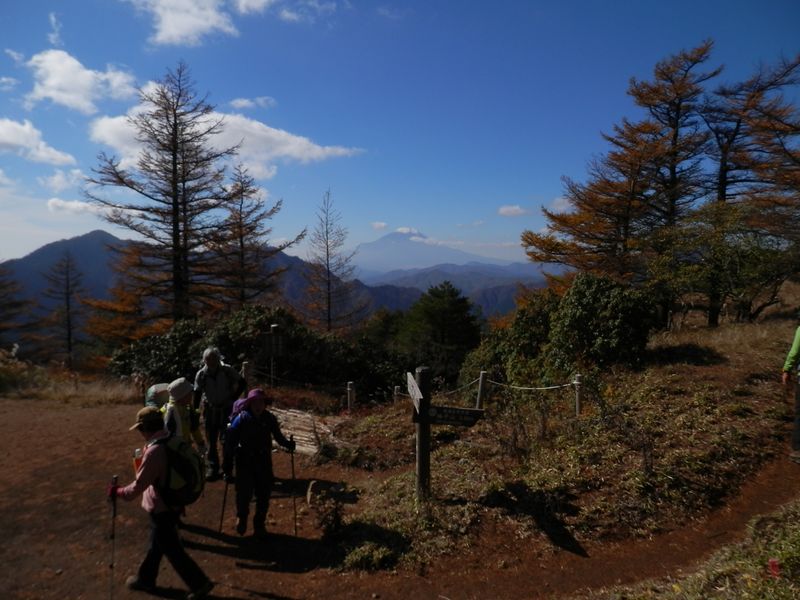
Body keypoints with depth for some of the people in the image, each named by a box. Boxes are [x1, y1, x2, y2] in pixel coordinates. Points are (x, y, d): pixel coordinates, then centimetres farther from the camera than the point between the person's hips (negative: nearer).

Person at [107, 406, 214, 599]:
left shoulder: (154, 451, -29)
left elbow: (139, 485, -22)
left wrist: (118, 492, -6)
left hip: (162, 508, -9)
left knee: (171, 549, 7)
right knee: (156, 544, 26)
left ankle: (200, 583, 16)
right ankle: (146, 578, 45)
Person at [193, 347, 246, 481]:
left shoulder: (228, 370, -13)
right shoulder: (201, 374, -9)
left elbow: (242, 383, -1)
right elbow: (197, 394, -2)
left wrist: (233, 398, -7)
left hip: (226, 408, -2)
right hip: (210, 409, 2)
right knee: (211, 440, 8)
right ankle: (212, 468, 21)